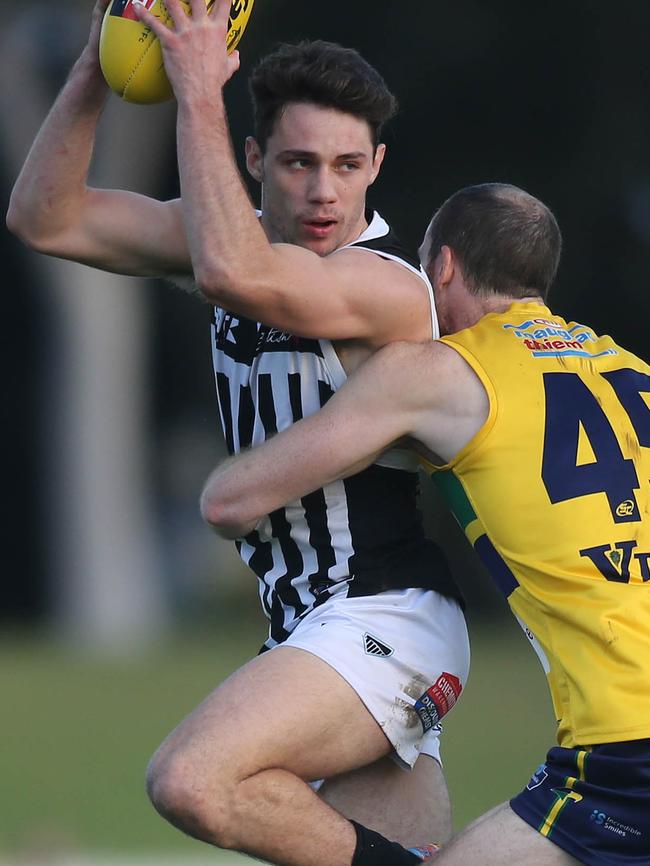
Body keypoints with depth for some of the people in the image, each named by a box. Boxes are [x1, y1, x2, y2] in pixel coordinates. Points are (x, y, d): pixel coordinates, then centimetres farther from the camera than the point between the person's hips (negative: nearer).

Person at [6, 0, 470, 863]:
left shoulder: (388, 287, -16)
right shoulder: (250, 239, 9)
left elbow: (231, 275, -35)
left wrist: (199, 95, -28)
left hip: (384, 621, -9)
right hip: (315, 629, 9)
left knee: (192, 782, -28)